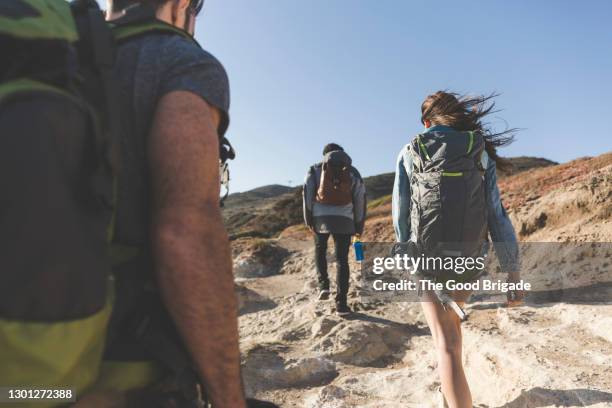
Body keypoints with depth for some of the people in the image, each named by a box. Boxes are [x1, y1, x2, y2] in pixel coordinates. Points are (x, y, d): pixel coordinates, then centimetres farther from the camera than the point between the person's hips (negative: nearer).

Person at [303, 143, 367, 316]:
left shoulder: (316, 169, 13)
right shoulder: (352, 172, 17)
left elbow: (307, 192, 1)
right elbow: (360, 198, 11)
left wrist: (308, 219, 1)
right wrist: (359, 225, 14)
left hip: (320, 217, 0)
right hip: (344, 219, 0)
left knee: (320, 250, 25)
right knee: (342, 260, 6)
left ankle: (323, 285, 9)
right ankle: (341, 303, 2)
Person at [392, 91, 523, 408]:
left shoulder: (409, 153, -1)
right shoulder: (480, 153, 1)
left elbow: (400, 213, 1)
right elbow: (497, 216, -4)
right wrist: (515, 276, -1)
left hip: (427, 260, -3)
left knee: (447, 345, 2)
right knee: (451, 320, 29)